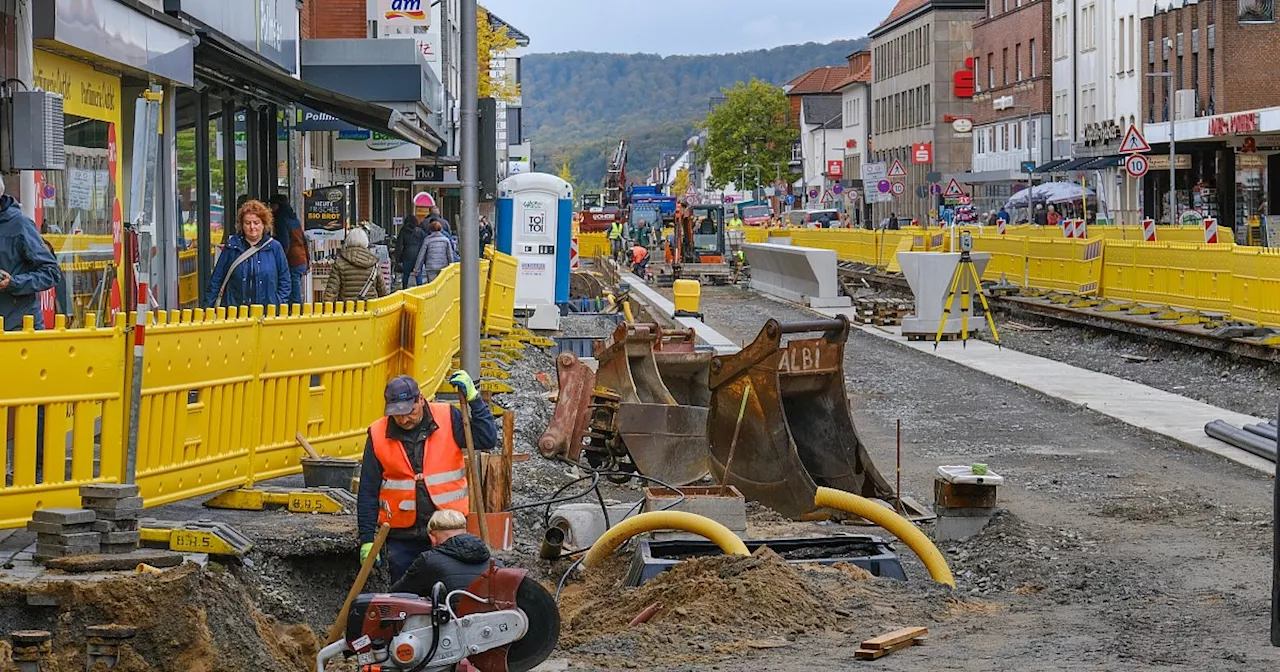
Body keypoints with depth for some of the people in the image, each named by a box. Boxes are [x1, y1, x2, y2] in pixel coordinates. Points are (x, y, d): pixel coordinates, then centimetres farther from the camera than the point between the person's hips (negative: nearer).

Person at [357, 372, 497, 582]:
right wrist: (366, 539, 1)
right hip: (402, 536, 1)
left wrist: (473, 397, -16)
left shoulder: (448, 419, -3)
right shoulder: (378, 435, -2)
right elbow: (368, 493, 2)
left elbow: (487, 440, -10)